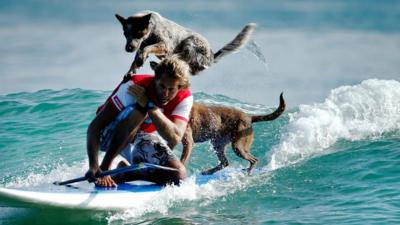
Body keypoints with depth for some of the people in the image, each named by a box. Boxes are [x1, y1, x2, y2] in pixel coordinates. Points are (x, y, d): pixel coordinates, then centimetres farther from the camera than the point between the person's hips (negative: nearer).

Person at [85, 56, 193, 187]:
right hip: (110, 136, -4)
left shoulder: (184, 99, -19)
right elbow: (94, 127, -32)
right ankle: (105, 167, -30)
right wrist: (94, 167, -45)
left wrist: (150, 105, -44)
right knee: (137, 111, -37)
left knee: (179, 174, -21)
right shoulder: (134, 86, -29)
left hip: (143, 140, 4)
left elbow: (174, 140, -36)